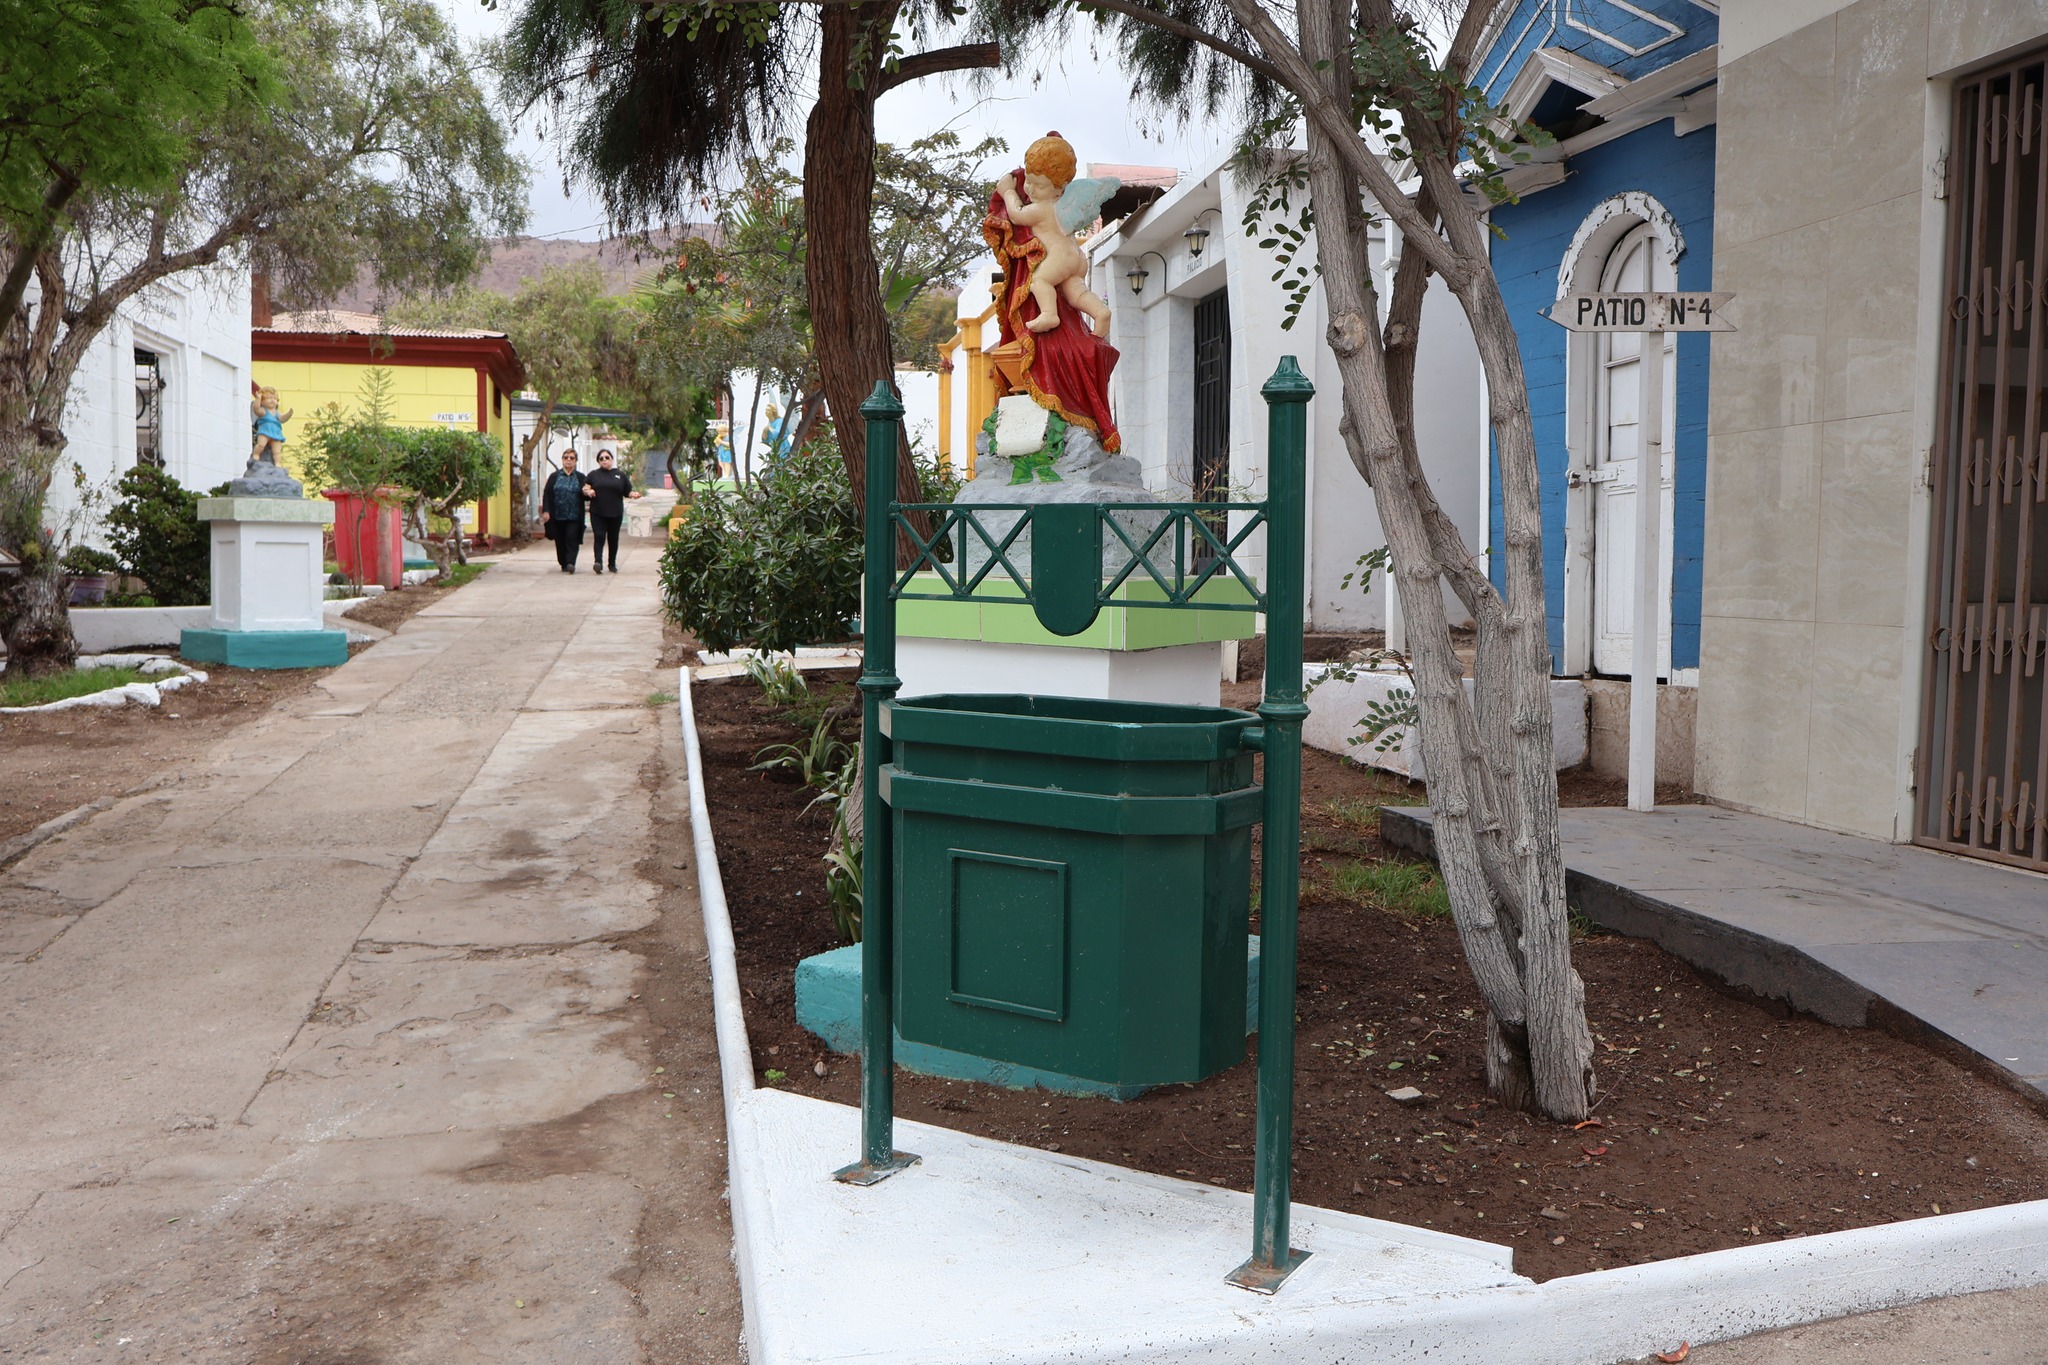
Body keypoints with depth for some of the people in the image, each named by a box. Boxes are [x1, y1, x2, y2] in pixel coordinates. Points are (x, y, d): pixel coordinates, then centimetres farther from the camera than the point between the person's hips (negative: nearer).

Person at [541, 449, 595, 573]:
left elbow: (586, 497, 10)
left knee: (572, 539, -11)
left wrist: (586, 493, -15)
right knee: (560, 541, 6)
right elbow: (547, 494, 4)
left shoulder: (581, 478, 7)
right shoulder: (554, 477, 8)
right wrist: (546, 511, -7)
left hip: (574, 516, -1)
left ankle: (571, 563, -16)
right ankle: (563, 564, 18)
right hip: (558, 516, 1)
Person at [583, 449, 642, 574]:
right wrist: (589, 492, -10)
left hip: (615, 513, 1)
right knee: (599, 537, -13)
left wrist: (634, 494, -11)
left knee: (613, 539, 8)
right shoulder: (593, 475, 10)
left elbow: (627, 492, 10)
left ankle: (612, 564, 19)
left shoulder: (620, 475, 10)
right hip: (597, 513, -1)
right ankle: (598, 562, -22)